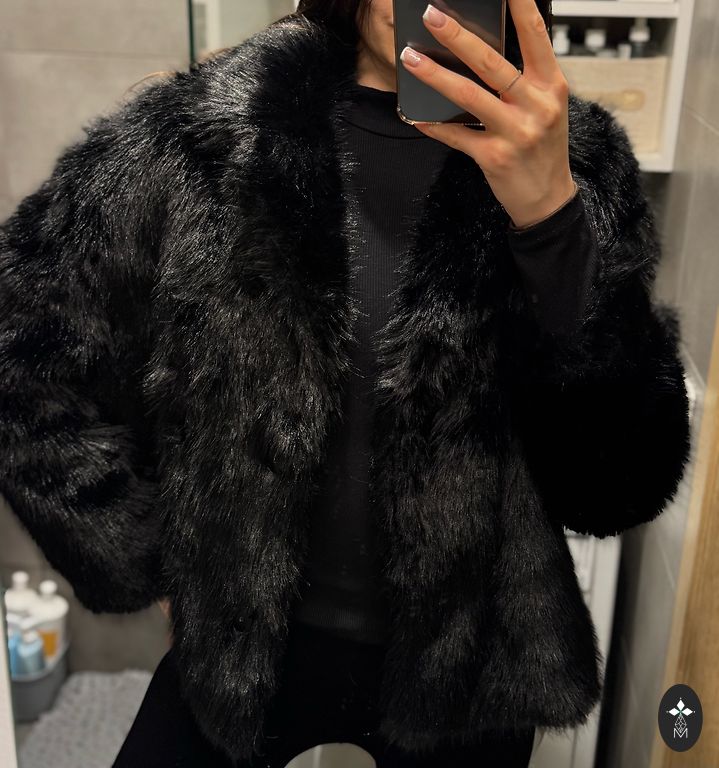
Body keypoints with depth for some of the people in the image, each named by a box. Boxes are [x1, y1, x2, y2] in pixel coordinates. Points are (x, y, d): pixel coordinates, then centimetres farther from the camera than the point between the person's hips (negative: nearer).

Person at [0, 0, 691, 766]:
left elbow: (623, 486, -17)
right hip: (238, 643, 0)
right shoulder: (200, 130, -12)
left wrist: (550, 214, -29)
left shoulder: (578, 161, -11)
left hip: (462, 666, 2)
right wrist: (145, 554, -5)